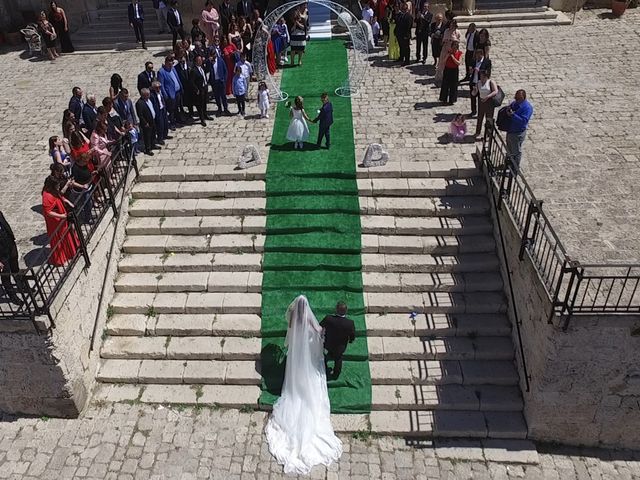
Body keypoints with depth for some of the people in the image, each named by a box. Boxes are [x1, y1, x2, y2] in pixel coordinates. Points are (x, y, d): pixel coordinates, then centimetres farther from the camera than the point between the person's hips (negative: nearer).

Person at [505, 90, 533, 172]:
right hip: (510, 130, 8)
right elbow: (509, 108, 18)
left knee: (516, 151, 5)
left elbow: (524, 120, -29)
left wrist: (512, 115, -33)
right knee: (509, 149, 23)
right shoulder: (515, 103, 2)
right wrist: (508, 110, -6)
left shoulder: (527, 107, -22)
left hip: (518, 133, -8)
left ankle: (516, 169, 18)